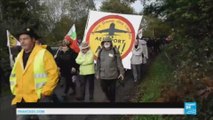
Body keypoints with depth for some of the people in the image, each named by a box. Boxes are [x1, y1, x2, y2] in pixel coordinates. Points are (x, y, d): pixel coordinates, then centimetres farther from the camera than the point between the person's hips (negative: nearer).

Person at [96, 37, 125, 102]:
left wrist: (121, 72, -4)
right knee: (104, 89, 12)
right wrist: (97, 73, 9)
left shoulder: (115, 51, -5)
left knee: (112, 90, 8)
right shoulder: (100, 51, 4)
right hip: (103, 75, 3)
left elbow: (119, 63, -3)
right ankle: (109, 99, 40)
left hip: (113, 75, -3)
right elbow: (98, 64, 8)